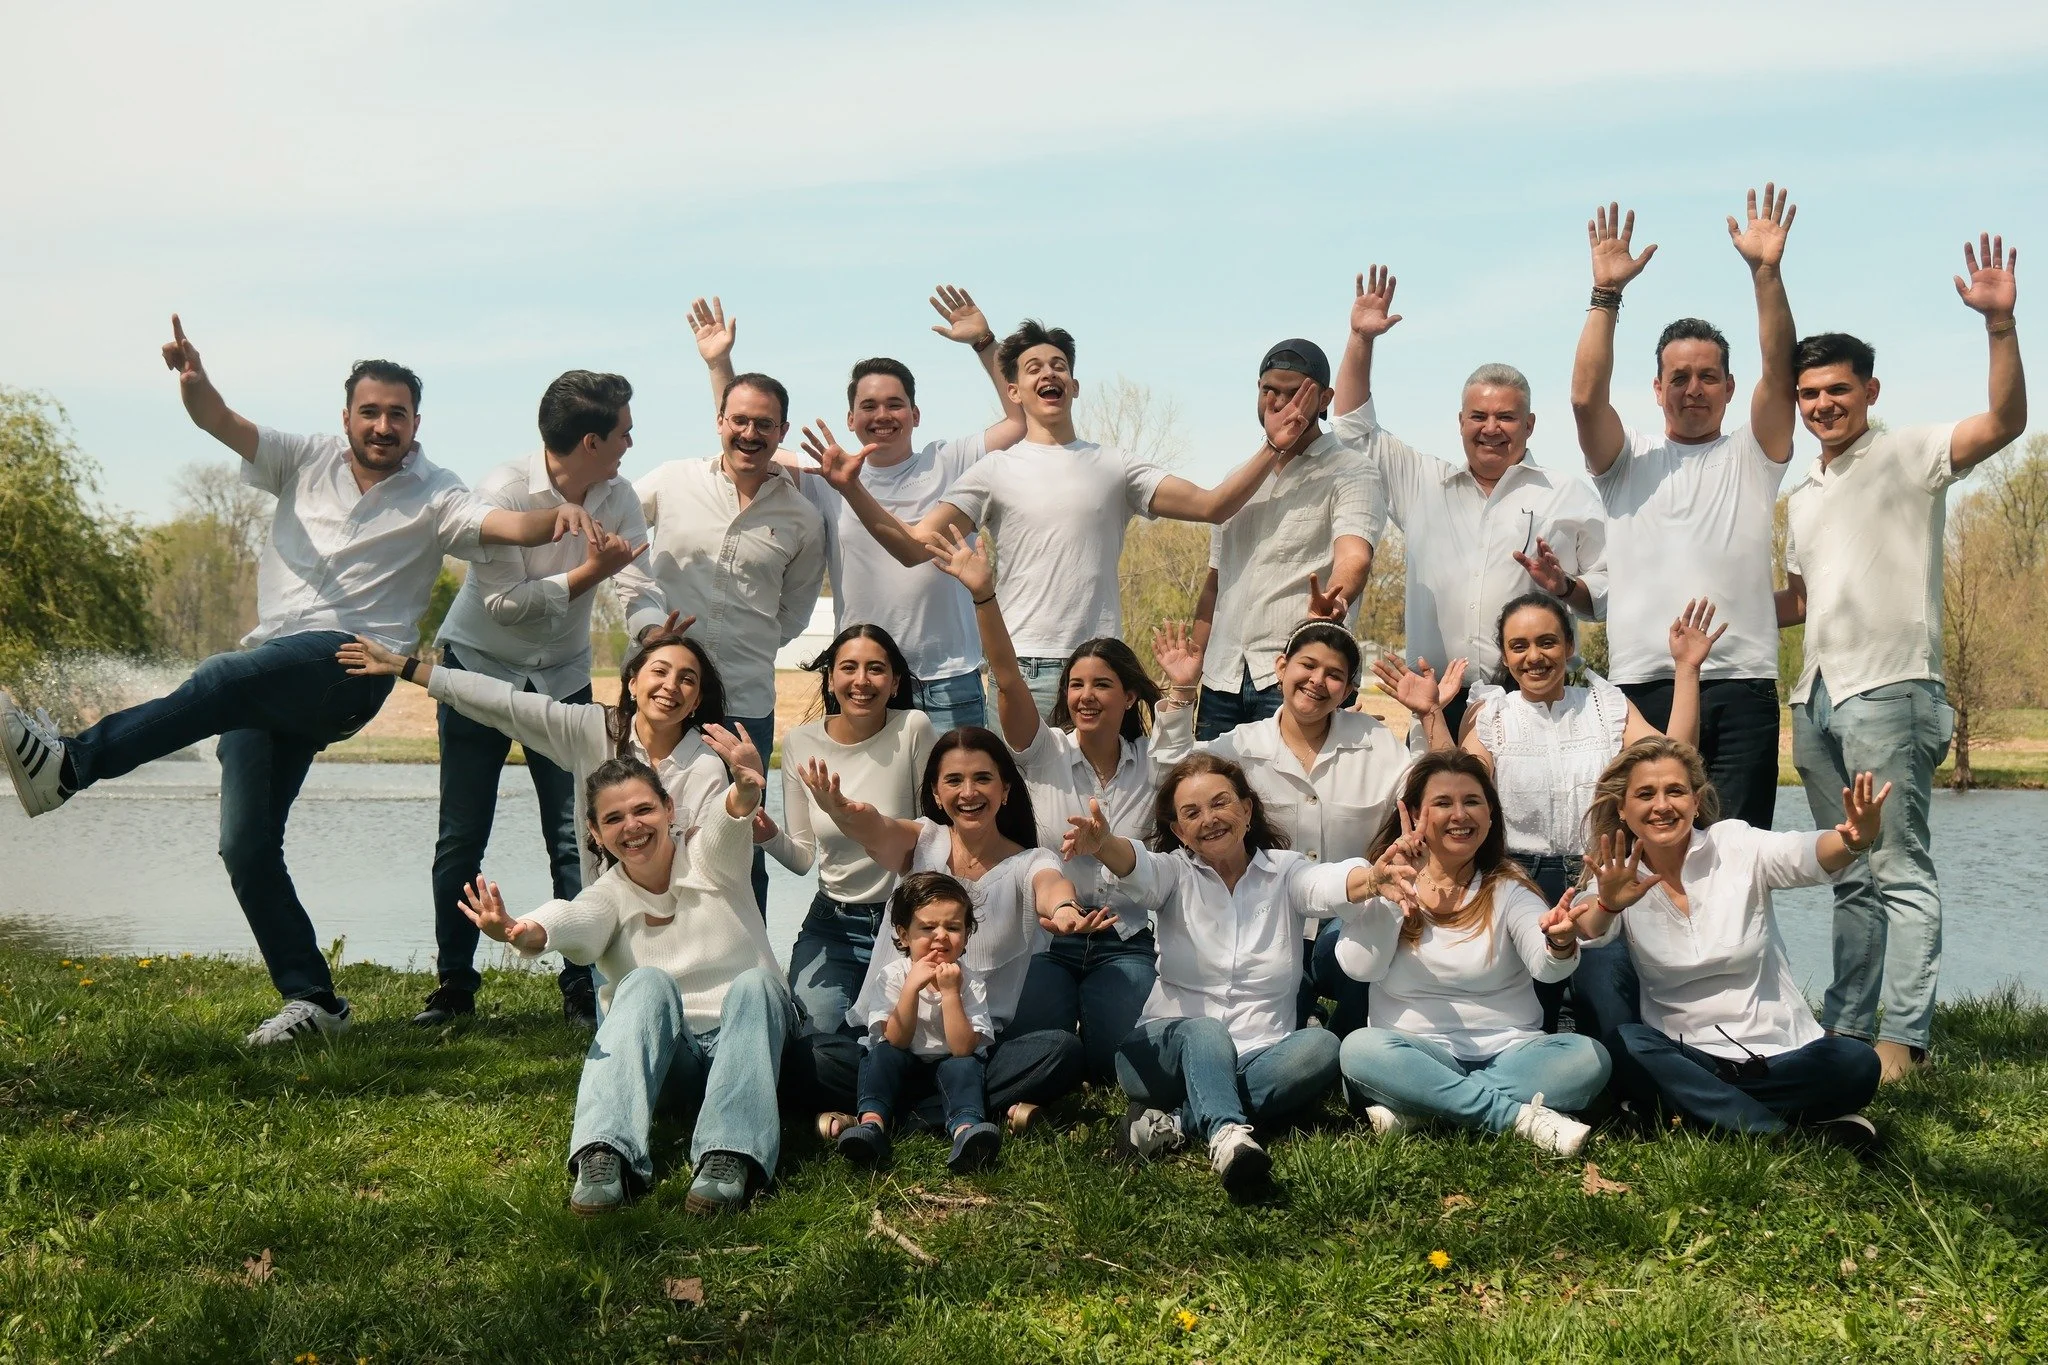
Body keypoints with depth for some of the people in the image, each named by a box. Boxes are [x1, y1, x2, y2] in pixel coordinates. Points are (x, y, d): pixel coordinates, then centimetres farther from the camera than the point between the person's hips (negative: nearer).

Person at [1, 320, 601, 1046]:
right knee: (246, 845, -2)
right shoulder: (307, 460, 14)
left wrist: (560, 512, -35)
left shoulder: (434, 497, 4)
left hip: (350, 667, -5)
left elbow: (507, 525, -13)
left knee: (228, 678, -35)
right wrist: (193, 381, -21)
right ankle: (311, 997, 4)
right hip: (269, 677, 5)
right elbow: (221, 421, 1)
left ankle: (71, 762, -35)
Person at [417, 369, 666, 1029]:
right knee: (461, 838, 3)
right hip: (479, 667, -3)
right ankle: (453, 984, 15)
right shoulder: (503, 490, -21)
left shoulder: (617, 497, -7)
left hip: (562, 676, 3)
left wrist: (655, 638, -34)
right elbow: (505, 602, -24)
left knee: (575, 838, -1)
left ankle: (583, 987, 5)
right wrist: (589, 573, -26)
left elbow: (638, 588, -14)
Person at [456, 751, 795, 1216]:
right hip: (665, 1062, 0)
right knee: (649, 983, -30)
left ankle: (730, 1160, -48)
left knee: (755, 984, -32)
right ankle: (604, 1159, -48)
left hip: (746, 1044, 0)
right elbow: (574, 921, -22)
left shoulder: (708, 861, 1)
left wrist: (745, 789, -50)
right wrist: (523, 933, -48)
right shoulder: (609, 896, 3)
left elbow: (731, 822, -24)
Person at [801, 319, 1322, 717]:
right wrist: (851, 489, -15)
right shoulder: (994, 472, 6)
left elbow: (1212, 506, 4)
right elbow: (915, 548, -2)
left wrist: (1273, 447, -7)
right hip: (1023, 670, -2)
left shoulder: (1114, 467, 11)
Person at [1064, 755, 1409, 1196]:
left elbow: (1329, 883, -18)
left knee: (1321, 1046, -28)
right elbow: (1138, 868, -19)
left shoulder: (1284, 871, 6)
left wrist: (1372, 879, -44)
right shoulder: (1176, 872, 6)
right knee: (1203, 1032, -33)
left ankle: (1175, 1122, -32)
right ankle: (1226, 1135, -61)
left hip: (1259, 1058, 1)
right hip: (1169, 1052, -1)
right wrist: (1102, 843, -45)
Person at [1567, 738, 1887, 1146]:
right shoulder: (1618, 879, -1)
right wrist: (1606, 905, -48)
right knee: (1623, 1047, -31)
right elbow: (1587, 931, -23)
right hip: (1684, 1057, 0)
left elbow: (1806, 856, -24)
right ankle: (1775, 1132, -26)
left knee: (1855, 1063, -27)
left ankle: (1695, 1108, -16)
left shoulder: (1736, 845, -3)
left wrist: (1854, 841, -48)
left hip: (1779, 1053, 0)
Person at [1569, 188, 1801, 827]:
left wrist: (1766, 273, -10)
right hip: (1641, 684, 0)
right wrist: (1606, 294, -8)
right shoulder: (1628, 459, 15)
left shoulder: (1752, 456, 15)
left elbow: (1779, 374, 0)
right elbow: (1586, 397, -2)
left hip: (1740, 685, 0)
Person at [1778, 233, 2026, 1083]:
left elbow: (2004, 422, -18)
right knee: (1852, 876, 12)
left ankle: (1903, 1039, -7)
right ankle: (1846, 1028, 17)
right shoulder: (1803, 497, 21)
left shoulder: (1907, 455, -1)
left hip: (1888, 690, -8)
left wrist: (2000, 323, -28)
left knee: (1901, 871, -8)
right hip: (1818, 698, 8)